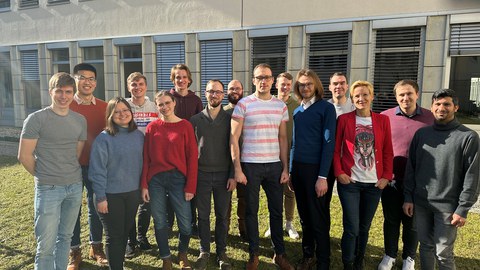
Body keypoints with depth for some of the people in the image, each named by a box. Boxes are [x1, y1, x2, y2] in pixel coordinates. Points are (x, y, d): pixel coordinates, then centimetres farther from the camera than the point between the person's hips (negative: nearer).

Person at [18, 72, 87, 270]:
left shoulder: (80, 120, 6)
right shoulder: (36, 119, -8)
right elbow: (24, 156, -5)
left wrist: (70, 174, 9)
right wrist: (43, 177, 4)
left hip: (75, 186, 4)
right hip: (48, 188, -4)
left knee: (65, 237, 16)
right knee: (46, 245, 2)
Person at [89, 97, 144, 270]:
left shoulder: (139, 135, 2)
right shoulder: (104, 138, -13)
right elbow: (97, 170, -12)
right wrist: (100, 197, -13)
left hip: (133, 193, 5)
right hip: (111, 195, -4)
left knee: (125, 234, 18)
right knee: (114, 236, 8)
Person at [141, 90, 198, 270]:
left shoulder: (185, 126, -3)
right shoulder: (152, 127, 4)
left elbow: (192, 157, -4)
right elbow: (145, 158, 4)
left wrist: (191, 186, -8)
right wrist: (144, 185, -1)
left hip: (178, 178, -2)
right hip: (155, 179, 2)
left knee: (185, 222, 3)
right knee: (160, 221, 11)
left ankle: (183, 254, 32)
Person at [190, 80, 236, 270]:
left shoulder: (229, 119, 1)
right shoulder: (195, 120, 3)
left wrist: (233, 175, -5)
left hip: (223, 175, 0)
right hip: (201, 174, 1)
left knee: (222, 215, 9)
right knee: (203, 215, 9)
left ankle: (221, 252, 24)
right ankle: (204, 252, 25)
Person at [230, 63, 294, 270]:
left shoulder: (280, 106, 8)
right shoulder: (243, 104, -3)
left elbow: (282, 138, 11)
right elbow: (234, 138, -4)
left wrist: (285, 167, 5)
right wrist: (237, 168, -9)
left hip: (275, 165, 3)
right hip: (250, 165, -3)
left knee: (277, 210, 10)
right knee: (252, 210, 8)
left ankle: (279, 253, 26)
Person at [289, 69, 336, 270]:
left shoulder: (326, 108, -6)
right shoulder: (297, 111, 11)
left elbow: (328, 143, -11)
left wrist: (323, 176, -15)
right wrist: (290, 170, 11)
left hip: (315, 169, -5)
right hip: (298, 168, 5)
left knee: (319, 218, 3)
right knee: (304, 216, 14)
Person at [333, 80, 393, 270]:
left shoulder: (382, 120, 4)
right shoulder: (344, 119, -2)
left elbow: (388, 151, 6)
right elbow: (335, 149, 0)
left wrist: (386, 176, -1)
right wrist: (339, 173, -9)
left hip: (374, 182, 3)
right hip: (349, 181, -2)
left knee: (364, 227, 14)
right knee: (352, 228, -2)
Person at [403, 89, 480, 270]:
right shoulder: (421, 134, 6)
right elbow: (411, 168, 8)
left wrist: (463, 209, -11)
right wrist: (408, 197, 4)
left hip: (448, 206, -3)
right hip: (420, 203, 4)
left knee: (443, 253, 5)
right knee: (426, 247, 15)